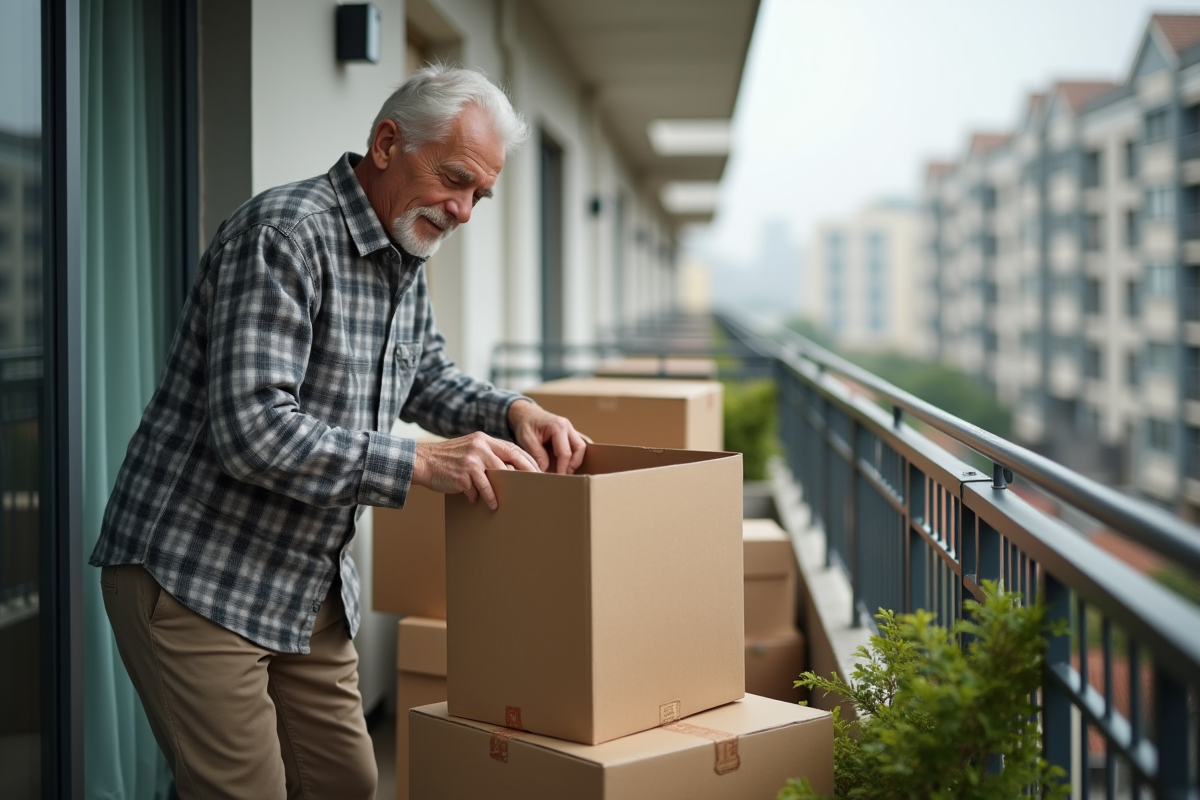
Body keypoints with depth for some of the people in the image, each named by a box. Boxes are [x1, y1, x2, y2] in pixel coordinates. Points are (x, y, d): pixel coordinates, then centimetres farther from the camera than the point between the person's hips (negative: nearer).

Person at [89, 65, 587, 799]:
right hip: (196, 577, -9)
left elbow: (430, 380, 24)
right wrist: (420, 465, -27)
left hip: (312, 585, 9)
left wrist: (511, 412, 3)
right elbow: (251, 429, -29)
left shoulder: (404, 258, 9)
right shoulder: (286, 234, -21)